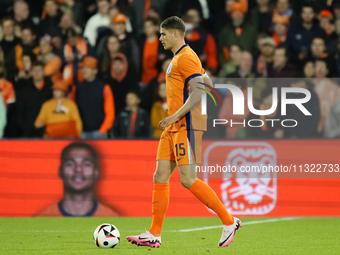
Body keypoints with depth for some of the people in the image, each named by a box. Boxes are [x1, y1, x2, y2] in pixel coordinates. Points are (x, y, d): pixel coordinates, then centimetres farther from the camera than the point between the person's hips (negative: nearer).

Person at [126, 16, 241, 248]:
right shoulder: (179, 58, 20)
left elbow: (198, 93, -20)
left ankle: (229, 222, -4)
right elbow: (208, 84, 26)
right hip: (174, 128, 10)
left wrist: (175, 116, -23)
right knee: (160, 177, 4)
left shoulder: (186, 58, -12)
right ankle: (154, 234, 5)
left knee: (188, 179, -13)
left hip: (186, 127, -10)